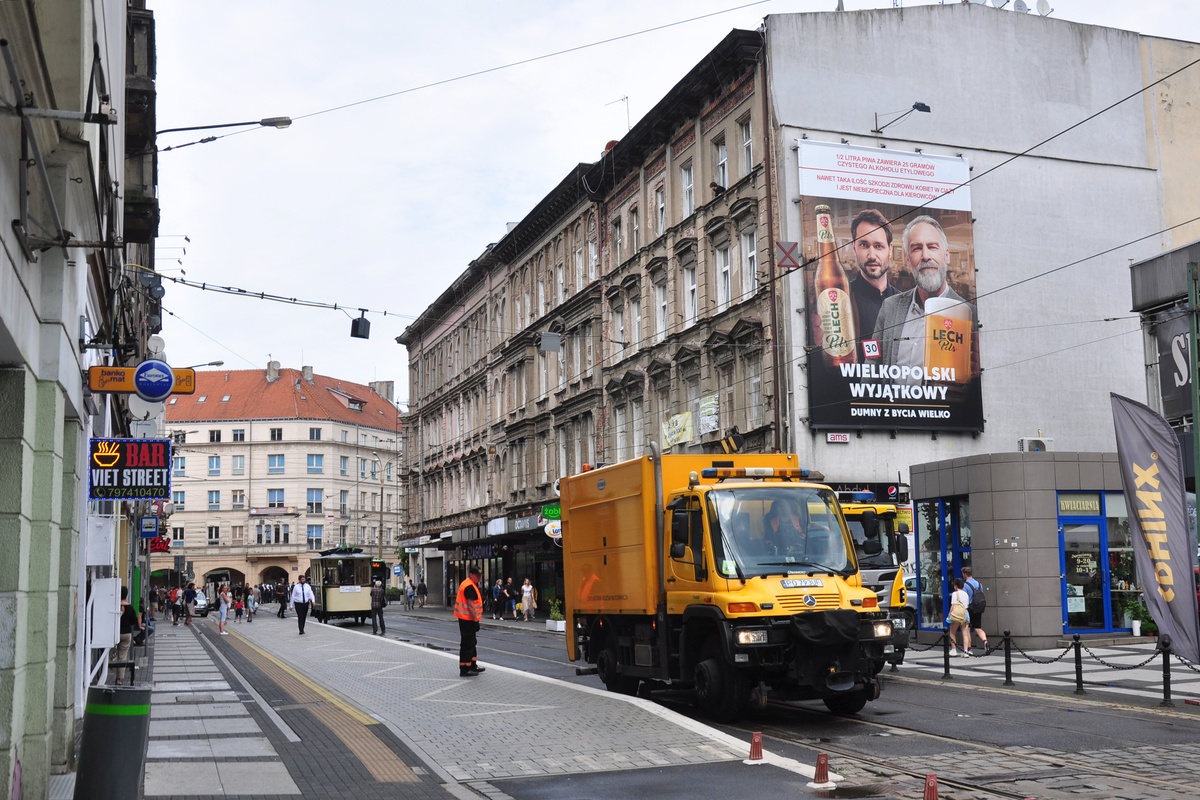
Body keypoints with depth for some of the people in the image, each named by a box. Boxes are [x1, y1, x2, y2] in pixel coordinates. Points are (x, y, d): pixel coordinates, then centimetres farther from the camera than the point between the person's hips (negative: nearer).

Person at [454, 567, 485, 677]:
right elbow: (471, 606, -23)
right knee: (467, 644, -6)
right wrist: (475, 620, -22)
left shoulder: (469, 585, 16)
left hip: (466, 619, 11)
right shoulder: (469, 587, -19)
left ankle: (473, 666, 32)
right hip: (467, 619, -11)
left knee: (471, 643, 20)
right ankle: (464, 670, -2)